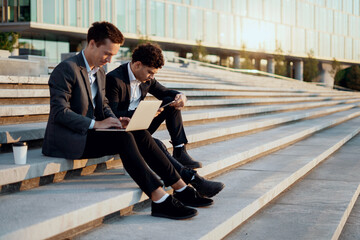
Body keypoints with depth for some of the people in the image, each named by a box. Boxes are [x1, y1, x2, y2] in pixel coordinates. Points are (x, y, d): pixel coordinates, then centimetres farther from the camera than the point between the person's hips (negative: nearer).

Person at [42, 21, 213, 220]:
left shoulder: (99, 73, 16)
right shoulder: (66, 69, -13)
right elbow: (59, 112, -20)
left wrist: (115, 120, 1)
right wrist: (96, 124, -25)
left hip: (89, 133, 9)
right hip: (68, 140, -9)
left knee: (140, 134, -11)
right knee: (123, 138, -28)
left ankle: (181, 189, -11)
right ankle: (159, 200, -32)